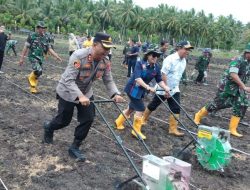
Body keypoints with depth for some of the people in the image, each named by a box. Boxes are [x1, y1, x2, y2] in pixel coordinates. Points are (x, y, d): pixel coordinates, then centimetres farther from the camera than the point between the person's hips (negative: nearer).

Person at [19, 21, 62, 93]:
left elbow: (49, 49, 7)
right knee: (39, 71, -24)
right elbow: (26, 47, -5)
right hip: (33, 57, -5)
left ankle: (33, 87, 27)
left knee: (37, 73, 9)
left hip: (41, 58, 5)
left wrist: (57, 57, -3)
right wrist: (22, 58, -6)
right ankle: (31, 78, 6)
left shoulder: (45, 38, 5)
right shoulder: (32, 36, -8)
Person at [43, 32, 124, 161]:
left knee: (88, 119, -3)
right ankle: (49, 128, 45)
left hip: (86, 93, 5)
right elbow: (69, 80, -36)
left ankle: (74, 147, 16)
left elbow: (108, 81, -8)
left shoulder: (105, 61, -14)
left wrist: (115, 94, -25)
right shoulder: (79, 56, -33)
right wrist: (80, 96, -48)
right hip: (68, 92, -5)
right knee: (64, 120, 9)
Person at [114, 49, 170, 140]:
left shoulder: (156, 67, -6)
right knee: (140, 109, -9)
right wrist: (148, 87, -44)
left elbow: (159, 80, -5)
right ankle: (136, 131, 7)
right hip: (133, 89, -7)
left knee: (132, 108, 18)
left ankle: (119, 122, 40)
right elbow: (137, 78, -34)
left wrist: (165, 87, -23)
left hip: (141, 90, 7)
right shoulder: (140, 64, -23)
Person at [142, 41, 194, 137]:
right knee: (153, 106, 10)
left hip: (174, 89, 7)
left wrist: (176, 86, 17)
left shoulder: (184, 61, 2)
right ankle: (143, 119, 32)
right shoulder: (170, 59, -22)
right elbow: (164, 75, -24)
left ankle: (173, 129, 5)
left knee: (176, 109, -2)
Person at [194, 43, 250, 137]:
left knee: (241, 107, 0)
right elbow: (233, 75, -33)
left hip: (239, 89, 8)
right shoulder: (238, 61, -20)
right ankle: (198, 115, 19)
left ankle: (232, 129, 8)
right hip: (227, 87, -7)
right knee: (217, 104, -2)